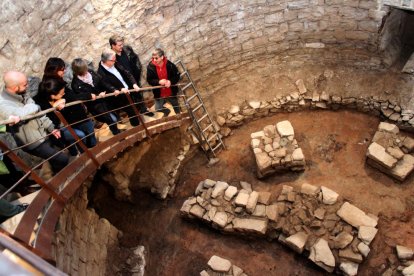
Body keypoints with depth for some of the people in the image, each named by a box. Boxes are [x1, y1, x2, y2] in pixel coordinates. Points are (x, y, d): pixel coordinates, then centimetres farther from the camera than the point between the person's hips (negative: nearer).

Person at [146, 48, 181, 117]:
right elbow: (149, 80, -11)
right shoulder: (150, 66, -17)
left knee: (176, 108, 19)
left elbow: (177, 76, -8)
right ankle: (166, 111, 45)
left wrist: (170, 81, -29)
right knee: (158, 108, 8)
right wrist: (159, 81, -30)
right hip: (159, 94, 1)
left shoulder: (170, 65, -19)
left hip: (171, 92, 0)